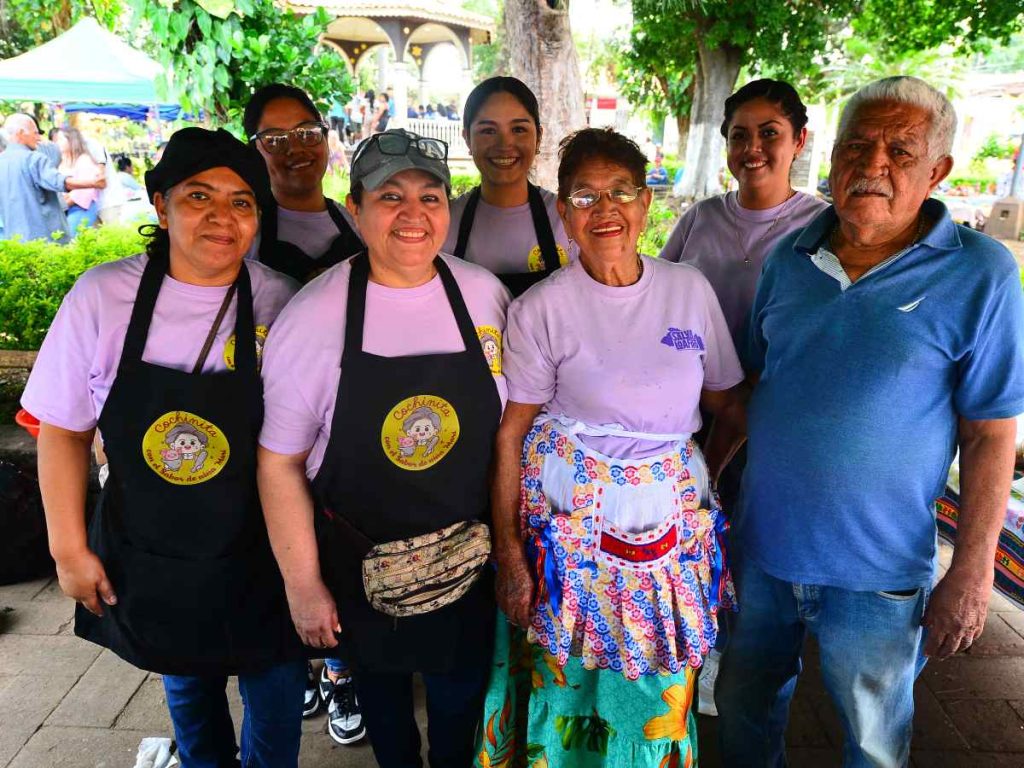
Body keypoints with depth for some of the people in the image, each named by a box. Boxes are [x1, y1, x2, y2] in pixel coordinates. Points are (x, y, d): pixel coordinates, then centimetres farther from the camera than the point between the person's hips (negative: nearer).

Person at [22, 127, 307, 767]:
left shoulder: (280, 302, -12)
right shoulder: (101, 296, -12)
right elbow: (64, 430, -2)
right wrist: (70, 548, -1)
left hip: (260, 561, -1)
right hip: (147, 561, 2)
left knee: (276, 699, 15)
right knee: (188, 690, 25)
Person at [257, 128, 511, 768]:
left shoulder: (484, 293, -7)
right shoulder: (312, 317, -16)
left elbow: (508, 423, 4)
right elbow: (280, 463, -10)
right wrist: (303, 583, -8)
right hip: (359, 563, -1)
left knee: (462, 690, 21)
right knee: (380, 681, 22)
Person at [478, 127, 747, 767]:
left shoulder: (691, 289, 1)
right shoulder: (541, 308, -8)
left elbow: (731, 408, 9)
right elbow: (510, 436, -8)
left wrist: (700, 481, 7)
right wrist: (509, 554, -9)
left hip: (670, 518, 3)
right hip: (569, 522, -2)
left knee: (660, 691, 15)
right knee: (569, 684, 10)